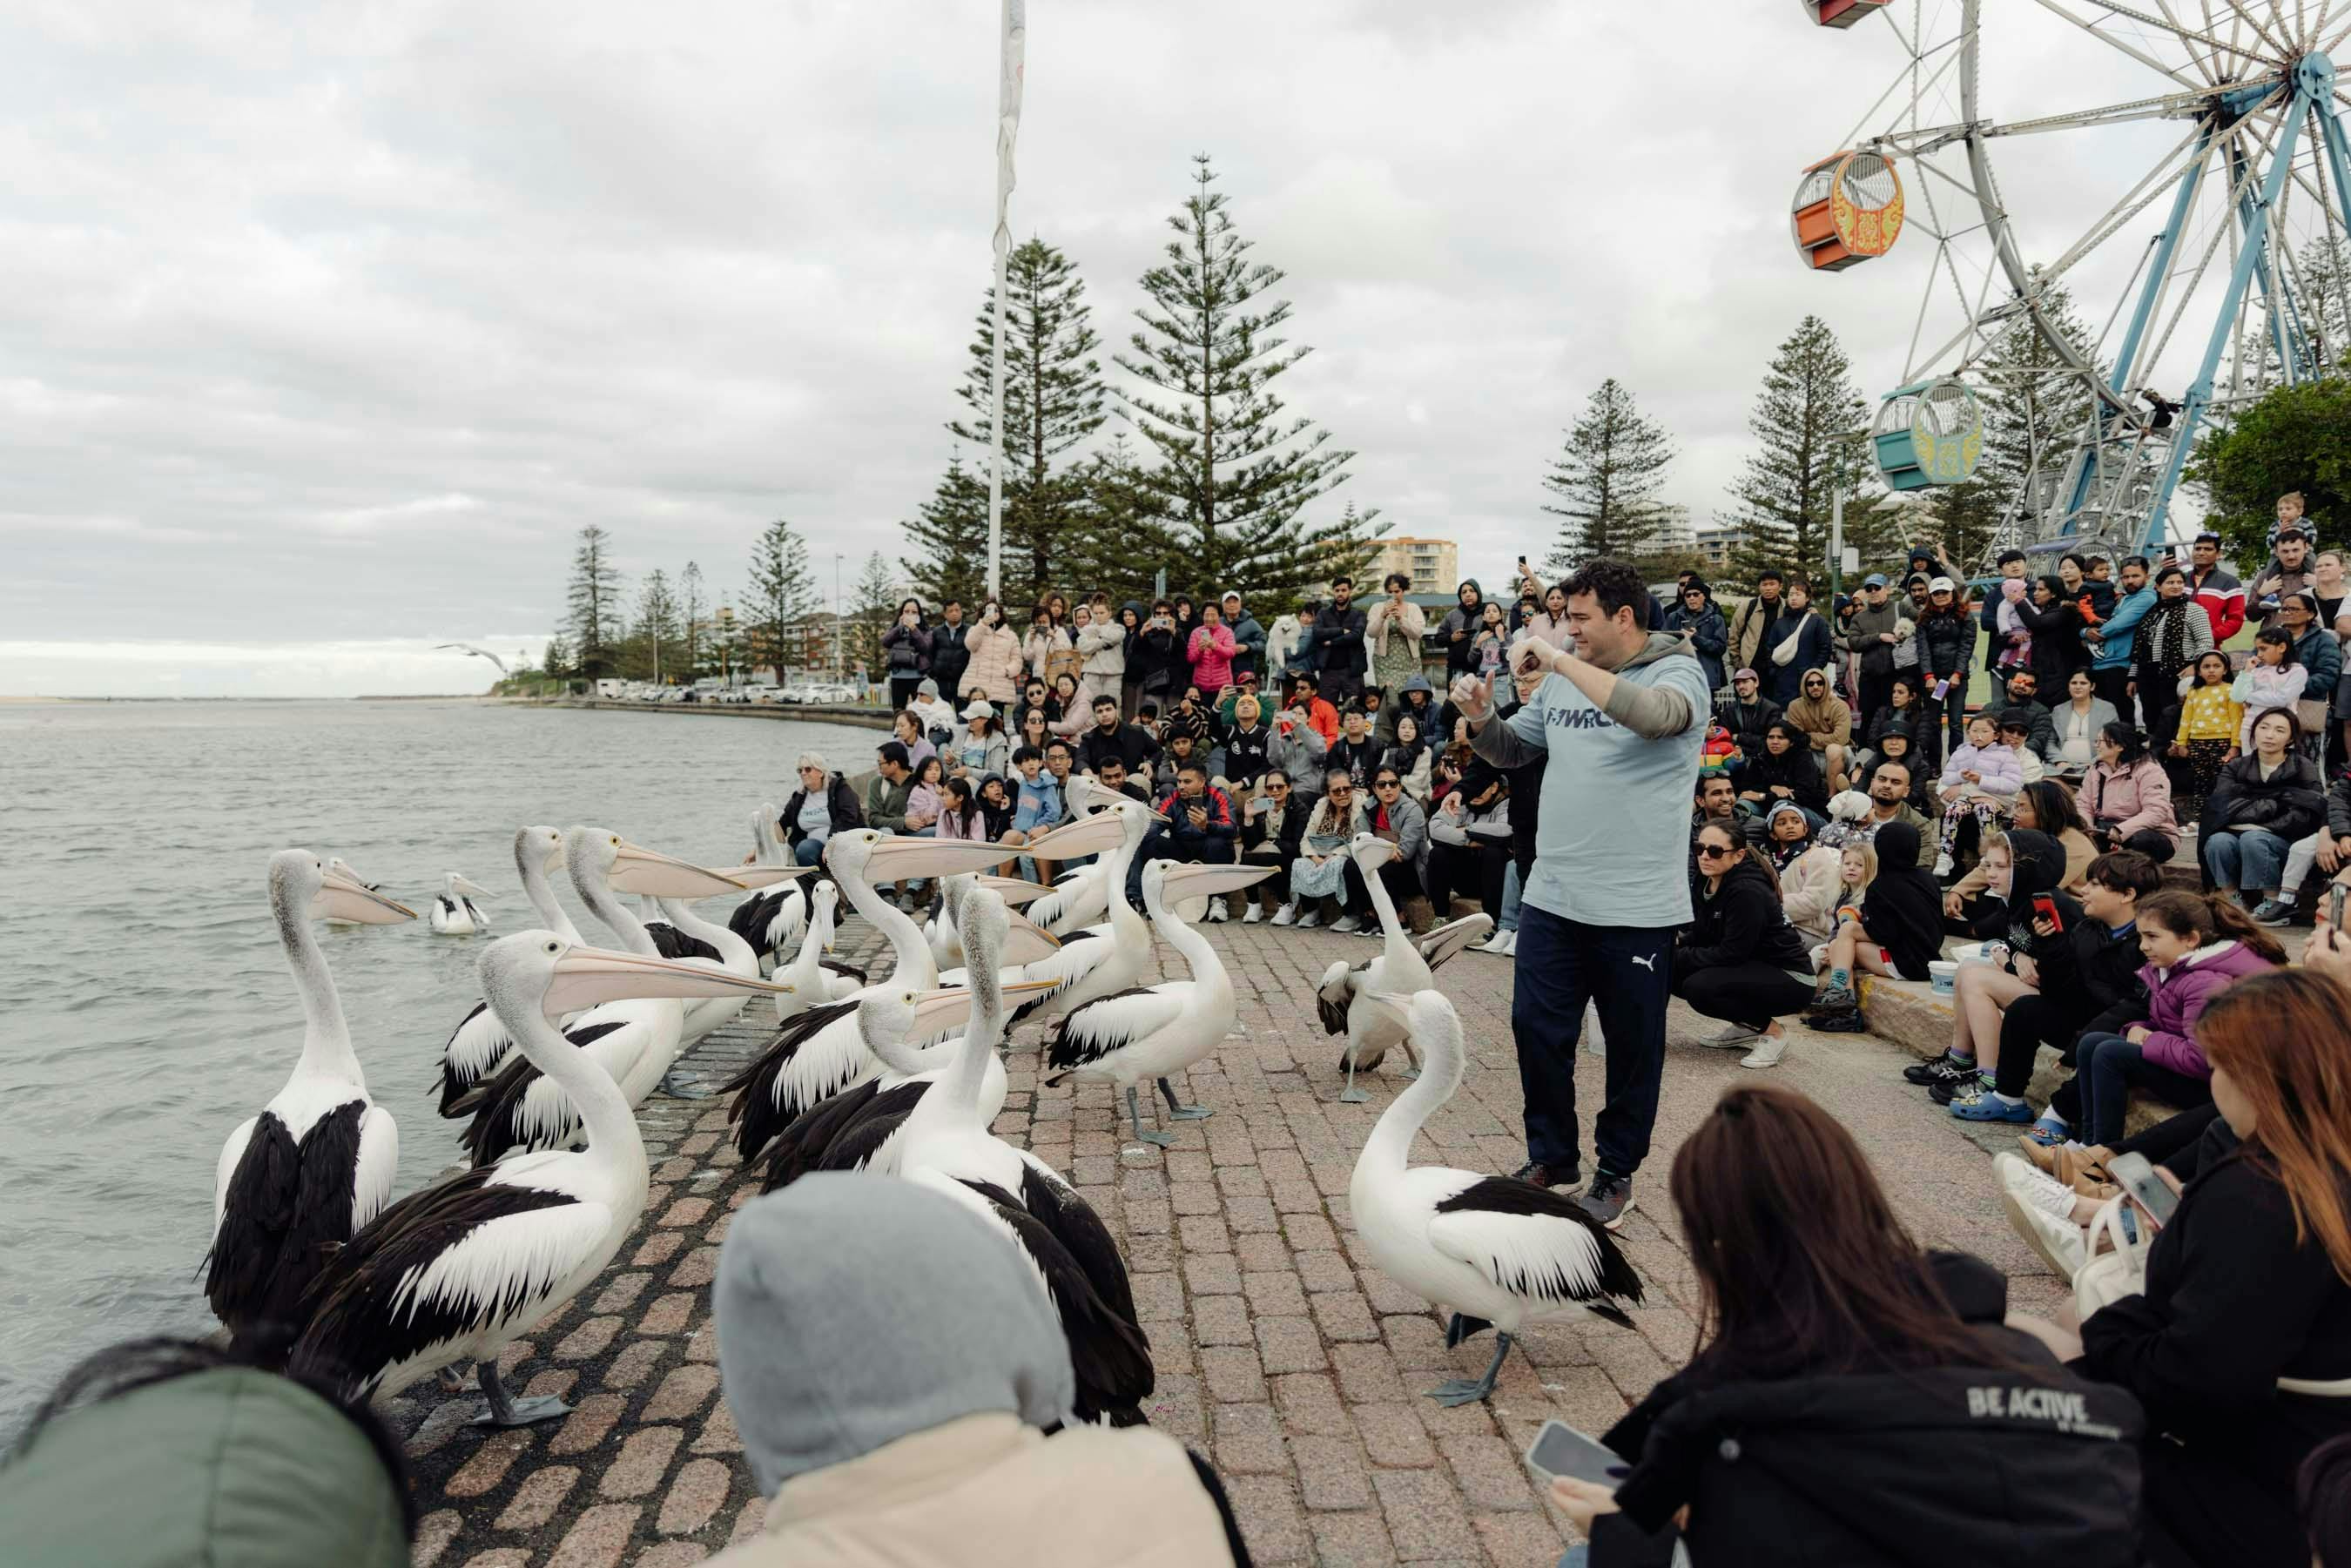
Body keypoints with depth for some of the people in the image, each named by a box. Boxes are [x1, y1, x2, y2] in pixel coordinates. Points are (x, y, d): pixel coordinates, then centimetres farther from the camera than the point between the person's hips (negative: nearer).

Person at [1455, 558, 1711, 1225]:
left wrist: (1562, 661, -27)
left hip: (1636, 906, -5)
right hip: (1551, 894, 5)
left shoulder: (1678, 671, -8)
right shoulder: (1563, 678, 8)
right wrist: (1480, 717, -3)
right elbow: (1512, 749, 18)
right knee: (1536, 1028, 10)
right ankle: (1550, 1155, 29)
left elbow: (1654, 716, -31)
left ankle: (1617, 1172, 26)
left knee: (1632, 1045, 9)